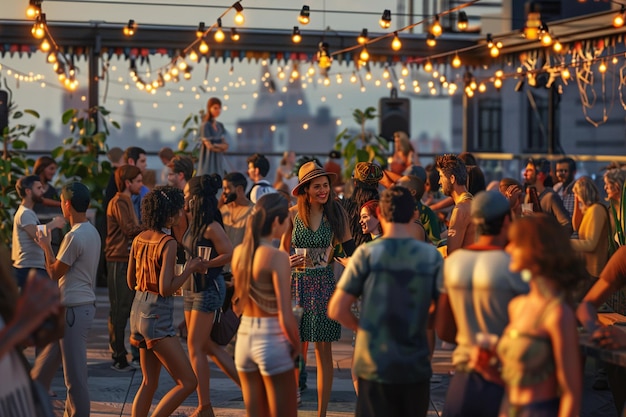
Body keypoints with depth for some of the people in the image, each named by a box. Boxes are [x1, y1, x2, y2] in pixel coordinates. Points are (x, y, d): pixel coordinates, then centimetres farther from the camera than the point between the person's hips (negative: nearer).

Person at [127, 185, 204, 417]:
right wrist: (189, 269, -9)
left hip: (139, 309, 9)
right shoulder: (168, 243, -17)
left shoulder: (139, 239, 6)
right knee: (187, 382, -3)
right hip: (158, 316, -9)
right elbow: (166, 289, -20)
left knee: (149, 382, 18)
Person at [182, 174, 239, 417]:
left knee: (195, 347, -5)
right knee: (206, 345, 12)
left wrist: (202, 265, -22)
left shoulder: (211, 227, -17)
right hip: (194, 287, 9)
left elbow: (229, 254, -19)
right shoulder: (193, 224, 8)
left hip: (209, 288, -9)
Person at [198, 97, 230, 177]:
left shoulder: (220, 126, 12)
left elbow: (225, 146, 7)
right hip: (209, 160, -7)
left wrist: (216, 145, -10)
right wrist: (221, 147, 1)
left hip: (220, 161, 7)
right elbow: (209, 145, -12)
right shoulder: (206, 125, -8)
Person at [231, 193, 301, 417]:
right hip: (271, 341, -7)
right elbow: (285, 317, -18)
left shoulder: (238, 252, 4)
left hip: (244, 336, 7)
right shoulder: (277, 257, -16)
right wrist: (296, 344, -3)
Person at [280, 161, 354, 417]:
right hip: (297, 284, 0)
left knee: (324, 350, 2)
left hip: (324, 285, 0)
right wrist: (289, 262, -12)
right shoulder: (293, 214, 0)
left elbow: (350, 248, 5)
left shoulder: (336, 213, 0)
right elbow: (283, 251, 7)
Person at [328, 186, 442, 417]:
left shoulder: (367, 253, -8)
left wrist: (361, 327, 8)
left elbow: (336, 310, -9)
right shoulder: (431, 255, -4)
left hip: (374, 366, -1)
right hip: (416, 368, 1)